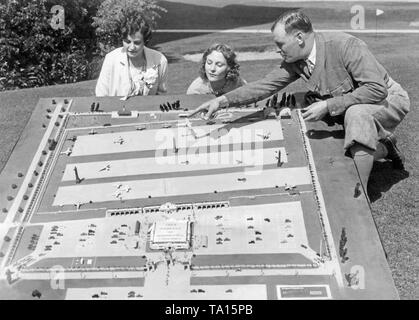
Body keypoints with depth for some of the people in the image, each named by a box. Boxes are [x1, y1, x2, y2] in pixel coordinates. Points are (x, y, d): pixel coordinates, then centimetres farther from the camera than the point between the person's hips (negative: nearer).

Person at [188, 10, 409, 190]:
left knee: (356, 113, -39)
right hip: (350, 111, 7)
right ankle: (384, 148, 24)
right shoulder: (295, 62, -10)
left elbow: (378, 88, -33)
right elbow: (265, 85, -11)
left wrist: (328, 106, -35)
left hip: (389, 100, -7)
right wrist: (222, 101, -21)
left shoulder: (344, 45, -31)